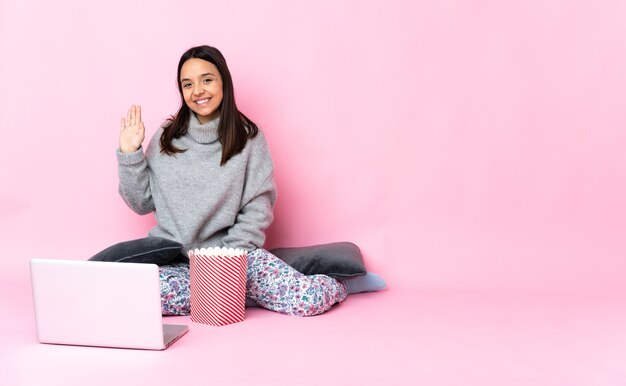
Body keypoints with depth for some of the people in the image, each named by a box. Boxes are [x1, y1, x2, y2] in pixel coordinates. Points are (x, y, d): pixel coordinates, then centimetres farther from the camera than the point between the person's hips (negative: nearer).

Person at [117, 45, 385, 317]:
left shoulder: (248, 138, 1)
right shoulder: (166, 139, 6)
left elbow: (258, 209, -2)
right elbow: (142, 203, 8)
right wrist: (130, 154, -4)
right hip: (174, 258, 3)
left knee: (309, 299, -25)